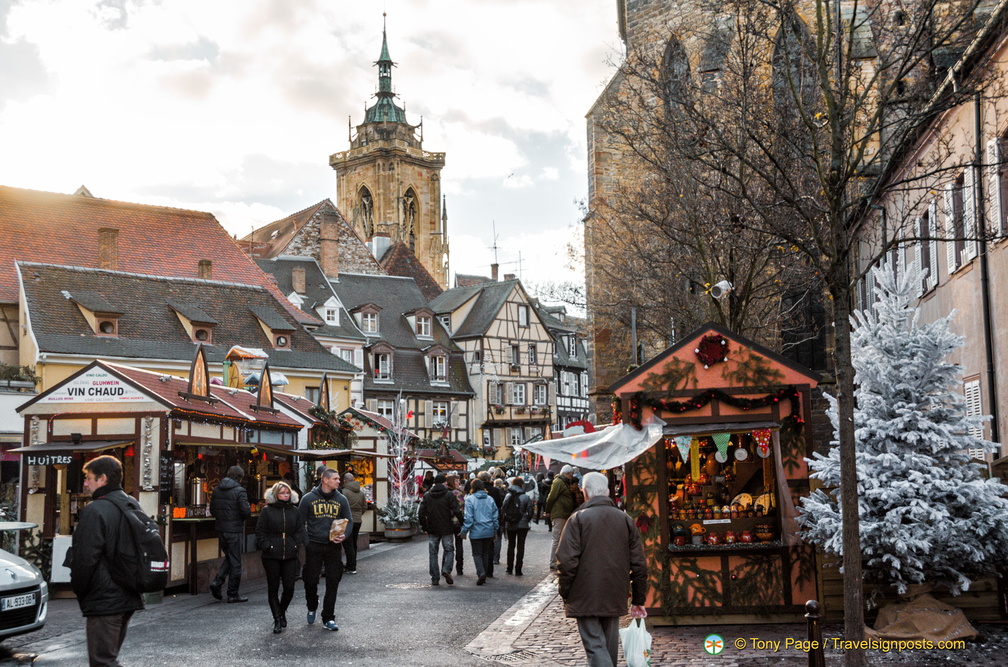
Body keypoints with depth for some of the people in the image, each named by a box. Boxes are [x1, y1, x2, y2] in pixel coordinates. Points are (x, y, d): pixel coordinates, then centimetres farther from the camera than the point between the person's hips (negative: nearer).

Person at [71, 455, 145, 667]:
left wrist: (79, 590, -4)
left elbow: (85, 559, -19)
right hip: (129, 599, 9)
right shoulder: (134, 507, 10)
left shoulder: (94, 511, -17)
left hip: (103, 601, -9)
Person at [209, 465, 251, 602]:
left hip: (221, 529, 6)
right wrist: (248, 516, 4)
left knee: (229, 558, 21)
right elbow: (246, 511, -18)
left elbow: (212, 510, 11)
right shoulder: (239, 491, -13)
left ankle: (217, 581, 2)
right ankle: (233, 594, 8)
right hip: (235, 530, -6)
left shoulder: (217, 490, 7)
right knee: (235, 562, 3)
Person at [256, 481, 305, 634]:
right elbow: (260, 532, 0)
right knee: (273, 588, 3)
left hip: (290, 556, 2)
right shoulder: (267, 511, 0)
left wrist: (296, 545, 0)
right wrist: (266, 546, -9)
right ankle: (277, 620, 11)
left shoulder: (295, 511, 10)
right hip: (271, 556, -2)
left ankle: (282, 611, 27)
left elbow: (300, 531, 13)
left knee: (289, 588, 0)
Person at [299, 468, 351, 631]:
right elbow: (300, 522, 1)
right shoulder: (309, 498, -1)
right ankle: (312, 608, 32)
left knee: (333, 582, 0)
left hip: (334, 546, 2)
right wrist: (305, 542, -7)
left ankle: (328, 619, 8)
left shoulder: (341, 500, 7)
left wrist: (344, 536, -8)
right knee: (311, 580, 4)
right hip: (314, 546, -2)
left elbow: (349, 521, 11)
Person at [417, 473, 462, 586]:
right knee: (449, 550, 11)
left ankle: (435, 579, 7)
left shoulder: (427, 496, 4)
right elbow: (457, 512, -12)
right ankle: (446, 569, -13)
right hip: (447, 529, -2)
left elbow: (421, 514, 1)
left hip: (432, 530, 2)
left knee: (433, 553, 9)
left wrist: (424, 527, 10)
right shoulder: (449, 495, -5)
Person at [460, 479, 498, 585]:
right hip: (488, 532, 4)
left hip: (476, 532, -4)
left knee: (477, 554, 2)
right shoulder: (490, 499, 6)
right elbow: (495, 517, 9)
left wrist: (464, 531, -3)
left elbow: (468, 518, -12)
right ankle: (483, 576, 17)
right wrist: (495, 531, 18)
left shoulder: (470, 499, -8)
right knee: (485, 553, 14)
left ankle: (481, 573, -18)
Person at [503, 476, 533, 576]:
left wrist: (504, 523, 7)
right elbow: (530, 512, -6)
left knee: (511, 546, 15)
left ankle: (510, 569, 18)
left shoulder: (508, 496, -2)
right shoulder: (526, 497, -7)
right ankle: (518, 570, 1)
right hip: (522, 525, -2)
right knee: (520, 547, 4)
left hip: (510, 525, 2)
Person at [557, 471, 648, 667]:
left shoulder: (578, 519, -7)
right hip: (615, 598, 5)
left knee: (595, 646, -6)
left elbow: (567, 562, -13)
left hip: (586, 599, -5)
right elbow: (639, 563, 7)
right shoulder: (625, 519, 6)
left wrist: (565, 596, -1)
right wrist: (638, 600, 13)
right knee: (610, 645, 17)